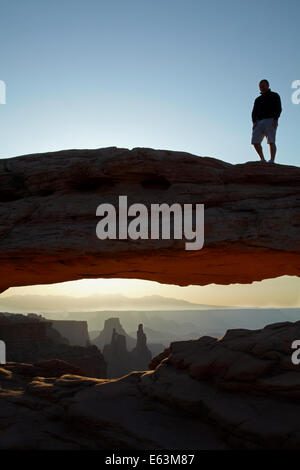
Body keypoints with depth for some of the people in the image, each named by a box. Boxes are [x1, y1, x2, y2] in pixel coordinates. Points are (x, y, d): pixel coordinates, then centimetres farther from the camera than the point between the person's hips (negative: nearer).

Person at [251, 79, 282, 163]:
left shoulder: (274, 96, 12)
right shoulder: (258, 99, 26)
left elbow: (279, 108, -1)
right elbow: (254, 112, 16)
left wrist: (275, 119, -18)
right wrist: (254, 122, -3)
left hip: (270, 121, -5)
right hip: (259, 122, 5)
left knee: (271, 141, -18)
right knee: (255, 141, -10)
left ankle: (272, 160, -26)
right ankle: (262, 159, 0)